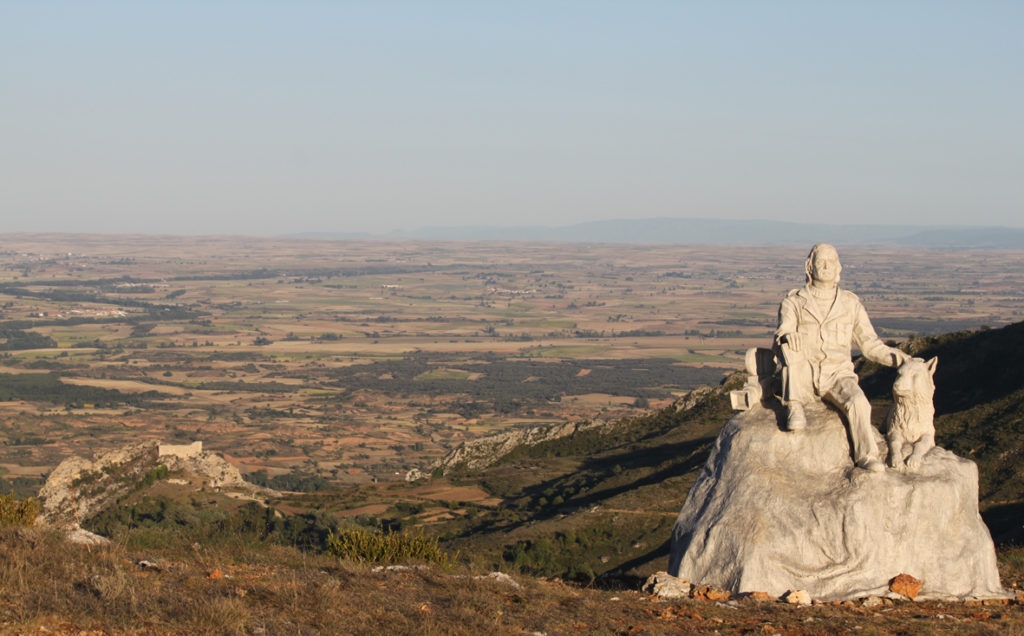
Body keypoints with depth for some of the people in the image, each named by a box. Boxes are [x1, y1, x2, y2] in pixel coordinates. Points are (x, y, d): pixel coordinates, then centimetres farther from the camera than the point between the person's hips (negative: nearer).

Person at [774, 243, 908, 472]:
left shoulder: (851, 304, 12)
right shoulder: (793, 302, 7)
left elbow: (870, 344, 13)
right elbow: (781, 339, -9)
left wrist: (899, 358, -4)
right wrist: (786, 338, -35)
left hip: (837, 374, 1)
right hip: (802, 378, 0)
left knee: (857, 401, -32)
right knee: (792, 344, -31)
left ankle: (866, 456, -25)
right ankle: (794, 408, -30)